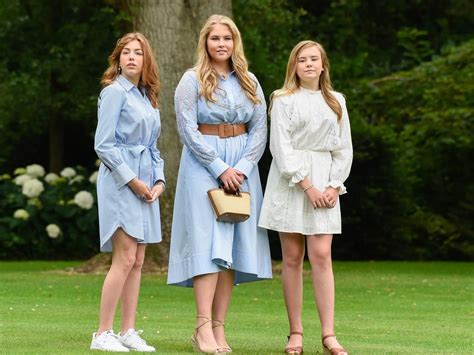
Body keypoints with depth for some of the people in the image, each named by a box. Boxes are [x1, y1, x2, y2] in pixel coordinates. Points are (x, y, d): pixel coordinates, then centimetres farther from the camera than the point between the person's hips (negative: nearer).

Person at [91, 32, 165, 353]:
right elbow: (104, 145, -11)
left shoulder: (148, 97, 16)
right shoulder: (114, 92, -6)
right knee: (125, 259, -13)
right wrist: (133, 181, -14)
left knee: (138, 262, 5)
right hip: (120, 182, -8)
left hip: (146, 185, 8)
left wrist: (159, 180, 6)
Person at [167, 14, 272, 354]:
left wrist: (242, 167, -8)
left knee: (234, 245, -1)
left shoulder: (249, 82, 11)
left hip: (241, 165, 4)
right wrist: (220, 168, -13)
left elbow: (260, 129, 6)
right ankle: (203, 327, -15)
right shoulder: (192, 81, 0)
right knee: (208, 241, -11)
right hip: (203, 165, -4)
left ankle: (219, 326, 0)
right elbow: (188, 130, -7)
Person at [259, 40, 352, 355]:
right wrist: (307, 185, -13)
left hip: (324, 182, 2)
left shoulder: (336, 102, 12)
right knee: (292, 258, -1)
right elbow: (281, 146, -6)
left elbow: (343, 148, 11)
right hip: (290, 181, -2)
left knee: (321, 256, -6)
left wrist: (334, 186, -3)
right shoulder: (284, 100, 2)